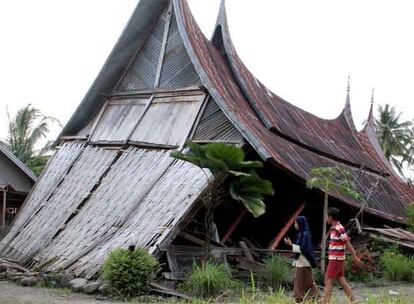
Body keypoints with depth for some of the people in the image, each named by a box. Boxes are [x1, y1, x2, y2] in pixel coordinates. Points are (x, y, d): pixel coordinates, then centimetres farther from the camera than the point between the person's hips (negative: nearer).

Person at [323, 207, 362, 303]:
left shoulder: (339, 229, -16)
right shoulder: (334, 228, 12)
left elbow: (348, 244, -16)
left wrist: (355, 257, -14)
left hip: (336, 260, -9)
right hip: (335, 259, 9)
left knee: (329, 281, -5)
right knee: (342, 281, 10)